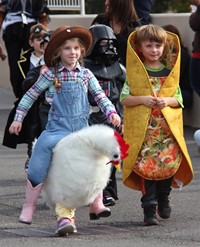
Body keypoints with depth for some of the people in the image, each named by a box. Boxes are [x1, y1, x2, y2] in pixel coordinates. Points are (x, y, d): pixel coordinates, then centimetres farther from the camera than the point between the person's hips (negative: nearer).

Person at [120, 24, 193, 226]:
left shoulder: (169, 72, 9)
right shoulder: (134, 72, 3)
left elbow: (179, 99, 9)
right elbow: (124, 98, -1)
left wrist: (167, 101, -11)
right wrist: (142, 99, -16)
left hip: (167, 128, 2)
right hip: (142, 128, -2)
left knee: (169, 162, -3)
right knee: (146, 165, -6)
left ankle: (163, 199, 22)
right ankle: (149, 209, -1)